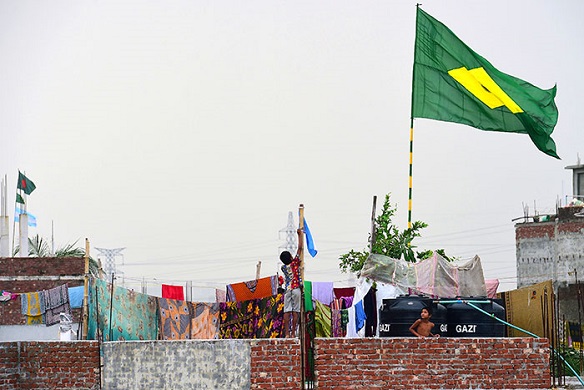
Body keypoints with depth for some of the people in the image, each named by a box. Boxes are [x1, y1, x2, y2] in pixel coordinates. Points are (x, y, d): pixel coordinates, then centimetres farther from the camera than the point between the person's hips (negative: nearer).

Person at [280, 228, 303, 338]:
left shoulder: (283, 267, 6)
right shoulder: (294, 263, -3)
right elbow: (300, 248, 0)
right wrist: (300, 234, 7)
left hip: (287, 290, 3)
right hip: (296, 289, -3)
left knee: (287, 312, -1)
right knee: (295, 311, -2)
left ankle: (287, 333, -8)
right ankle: (293, 333, -6)